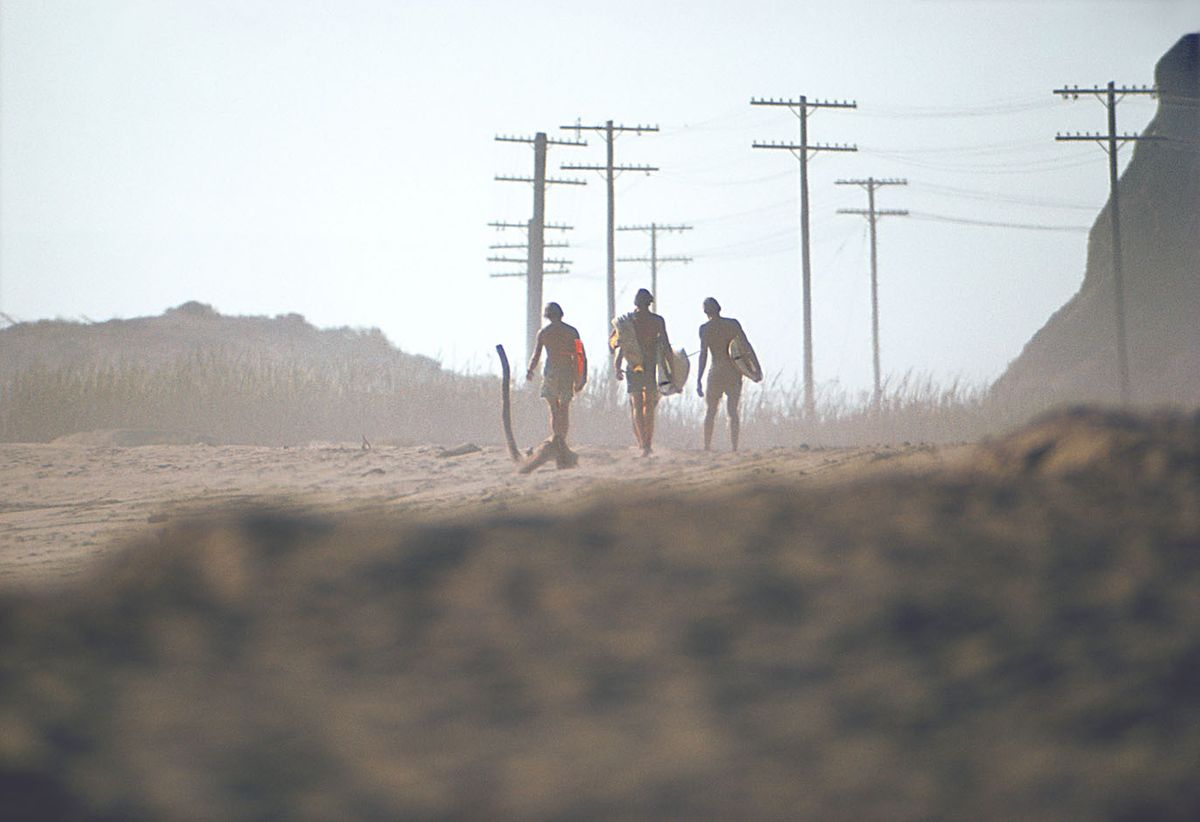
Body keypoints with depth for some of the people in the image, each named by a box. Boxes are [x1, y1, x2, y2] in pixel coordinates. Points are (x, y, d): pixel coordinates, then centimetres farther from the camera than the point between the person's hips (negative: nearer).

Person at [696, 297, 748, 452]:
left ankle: (707, 446, 6)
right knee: (733, 411, 5)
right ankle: (734, 446, -3)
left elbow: (703, 354, -10)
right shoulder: (733, 323, 3)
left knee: (711, 411, 9)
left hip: (717, 373, -2)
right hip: (735, 373, 2)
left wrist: (698, 380, -10)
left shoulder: (705, 328, -5)